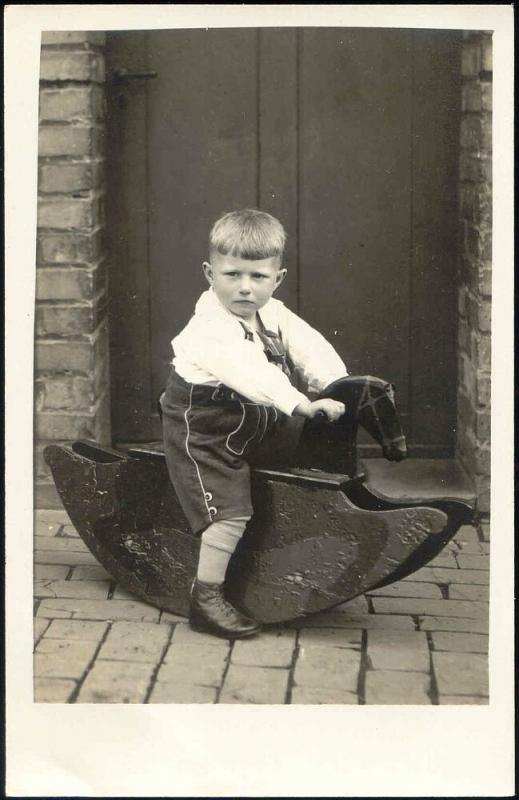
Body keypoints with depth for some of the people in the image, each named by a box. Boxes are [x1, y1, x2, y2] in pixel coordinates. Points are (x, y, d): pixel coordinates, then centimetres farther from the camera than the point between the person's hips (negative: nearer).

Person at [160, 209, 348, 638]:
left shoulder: (273, 315, -1)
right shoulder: (210, 329, -28)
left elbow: (309, 346, -10)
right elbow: (250, 370, -41)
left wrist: (334, 382, -27)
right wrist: (302, 404, -50)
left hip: (256, 421, 8)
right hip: (204, 430, -8)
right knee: (230, 510, -15)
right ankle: (207, 597, -7)